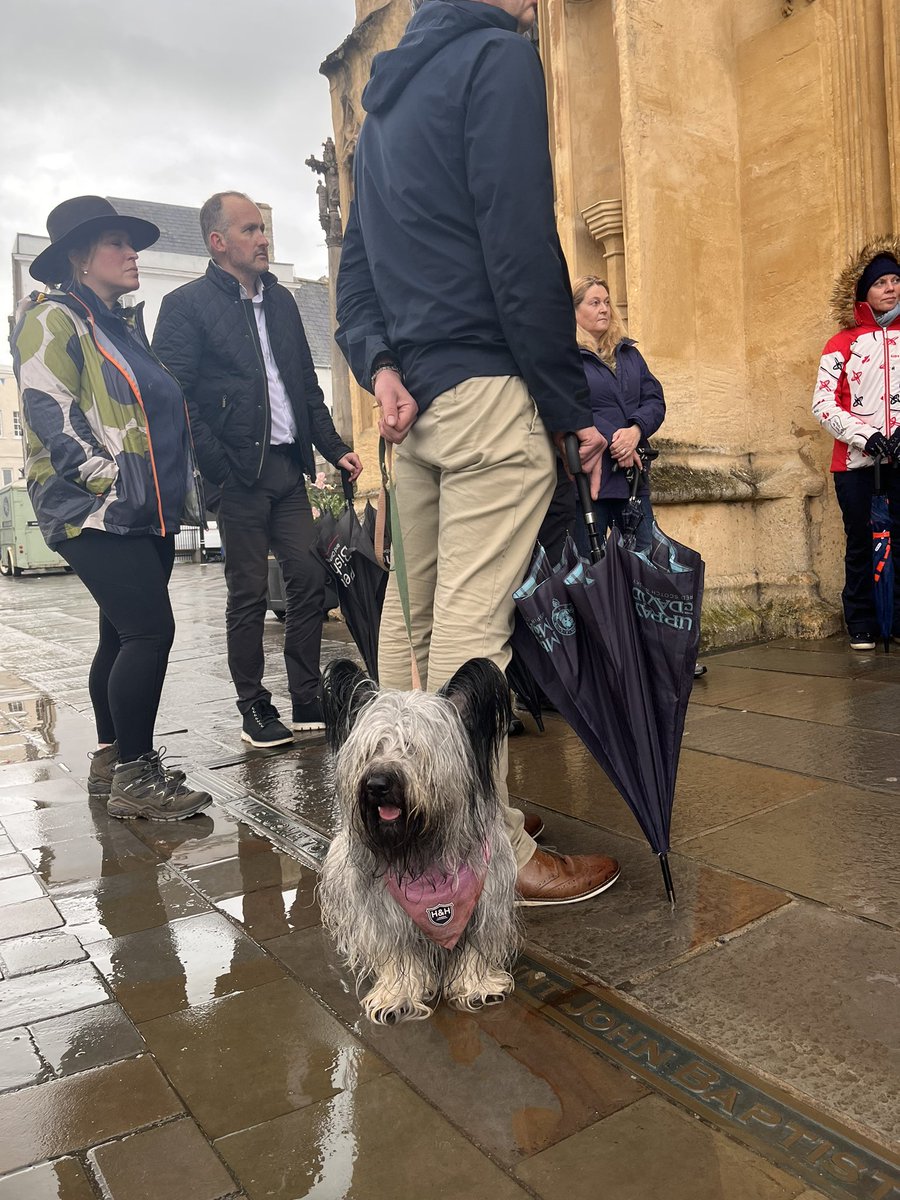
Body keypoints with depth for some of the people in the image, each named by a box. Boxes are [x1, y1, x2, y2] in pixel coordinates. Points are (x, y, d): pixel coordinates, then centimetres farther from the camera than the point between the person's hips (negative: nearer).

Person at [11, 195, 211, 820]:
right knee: (152, 630, -15)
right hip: (95, 511, -8)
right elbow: (50, 415, -13)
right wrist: (112, 483, -20)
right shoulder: (54, 318, -3)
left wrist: (182, 489, 14)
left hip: (147, 511, 9)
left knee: (125, 636, 11)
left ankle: (113, 761, 21)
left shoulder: (127, 325, 22)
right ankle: (133, 779, -6)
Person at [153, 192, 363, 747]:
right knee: (249, 592, 0)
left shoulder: (281, 299, 17)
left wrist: (334, 447, 9)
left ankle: (309, 701, 15)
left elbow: (308, 384, 19)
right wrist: (220, 467, -17)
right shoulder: (187, 305, -2)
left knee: (310, 580, 4)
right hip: (240, 473, -6)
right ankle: (254, 710, 14)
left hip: (288, 468, 6)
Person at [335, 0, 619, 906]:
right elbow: (523, 251, -13)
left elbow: (356, 260, 19)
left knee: (410, 612, 11)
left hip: (412, 394, 9)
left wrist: (378, 365, 3)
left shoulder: (386, 95, 24)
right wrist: (572, 409, -10)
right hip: (487, 389, -9)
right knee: (472, 624, -9)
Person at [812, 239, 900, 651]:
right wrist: (865, 436, -14)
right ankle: (862, 626, 14)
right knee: (860, 544, 4)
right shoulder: (842, 344, 5)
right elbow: (823, 404, -3)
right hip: (855, 462, -1)